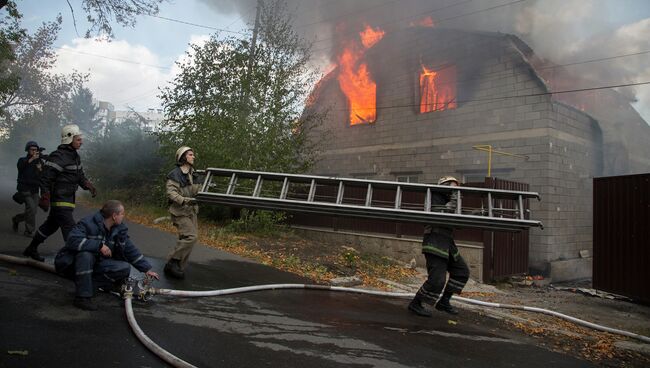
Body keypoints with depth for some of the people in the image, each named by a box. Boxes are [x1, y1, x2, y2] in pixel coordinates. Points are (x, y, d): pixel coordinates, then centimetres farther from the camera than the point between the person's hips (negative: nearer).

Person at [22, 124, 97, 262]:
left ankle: (31, 249, 37)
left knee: (51, 225, 21)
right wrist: (45, 199, -20)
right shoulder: (58, 157, -17)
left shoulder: (75, 156, 12)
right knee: (70, 228, -11)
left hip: (68, 199, 10)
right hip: (59, 200, -10)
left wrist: (89, 186, 4)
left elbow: (80, 176, 20)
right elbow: (45, 178, -18)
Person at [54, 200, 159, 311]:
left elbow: (131, 250, 6)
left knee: (125, 268, -15)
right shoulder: (88, 224, -22)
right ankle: (83, 297, -30)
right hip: (70, 264, -6)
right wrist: (99, 245, -36)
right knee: (86, 254, -40)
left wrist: (147, 269, 4)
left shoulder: (120, 230, -1)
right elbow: (73, 240, -38)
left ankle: (89, 283, -8)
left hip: (94, 265, 6)